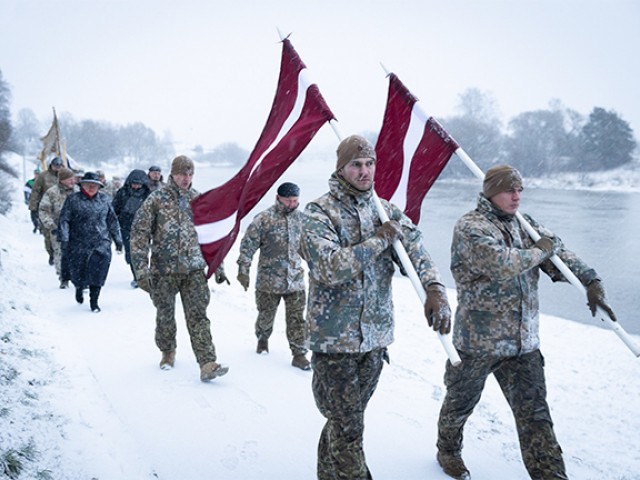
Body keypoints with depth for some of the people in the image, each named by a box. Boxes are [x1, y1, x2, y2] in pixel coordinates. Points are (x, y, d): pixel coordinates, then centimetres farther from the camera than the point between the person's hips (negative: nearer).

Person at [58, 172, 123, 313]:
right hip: (79, 244, -1)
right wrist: (64, 240, -12)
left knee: (98, 273, -4)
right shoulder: (73, 199, 0)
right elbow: (64, 220, -3)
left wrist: (118, 240, 15)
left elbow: (112, 221, 15)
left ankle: (94, 301, 12)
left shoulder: (105, 199, 8)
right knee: (78, 273, 7)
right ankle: (79, 288, 42)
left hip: (101, 244, 1)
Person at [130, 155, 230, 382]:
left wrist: (218, 266, 13)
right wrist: (141, 270, -12)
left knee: (198, 316, -5)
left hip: (194, 269, 2)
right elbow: (139, 234, -6)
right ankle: (168, 353, 35)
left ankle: (208, 364, -9)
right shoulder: (157, 199, -5)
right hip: (164, 269, -2)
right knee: (165, 315, 11)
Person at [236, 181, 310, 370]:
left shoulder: (301, 218, 5)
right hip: (269, 280, -2)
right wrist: (243, 270, -12)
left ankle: (299, 354, 10)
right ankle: (262, 339, 42)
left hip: (296, 280, 3)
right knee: (266, 315, 15)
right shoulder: (264, 219, -11)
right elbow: (248, 245, -9)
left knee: (297, 319, 1)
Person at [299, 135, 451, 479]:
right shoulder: (319, 213, -10)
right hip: (334, 338, -5)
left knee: (347, 420, 19)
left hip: (376, 335, 5)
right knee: (348, 426, 1)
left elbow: (415, 249, -7)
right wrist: (379, 239, -19)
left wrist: (434, 289, -25)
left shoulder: (385, 210, 6)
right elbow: (329, 268, -23)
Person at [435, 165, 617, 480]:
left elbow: (557, 253, 3)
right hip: (478, 340, -5)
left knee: (534, 414, 3)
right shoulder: (469, 227, -13)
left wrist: (590, 281, -13)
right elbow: (501, 264, -27)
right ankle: (448, 450, 42)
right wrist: (540, 250, -13)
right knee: (461, 401, 17)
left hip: (524, 342, 5)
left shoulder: (525, 224, 9)